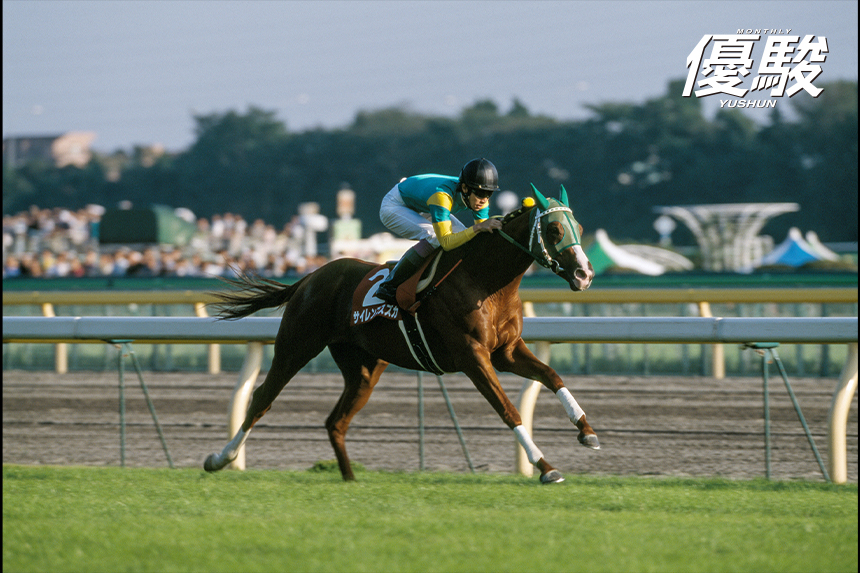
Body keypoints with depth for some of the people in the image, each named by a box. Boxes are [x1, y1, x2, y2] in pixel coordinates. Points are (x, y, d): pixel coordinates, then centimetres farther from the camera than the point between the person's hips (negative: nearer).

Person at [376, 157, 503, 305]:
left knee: (464, 237, -3)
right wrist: (478, 228, -53)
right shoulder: (442, 195, -42)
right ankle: (388, 286, -24)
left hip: (421, 209, 8)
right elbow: (446, 242, -45)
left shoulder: (478, 197, -20)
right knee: (433, 238, -30)